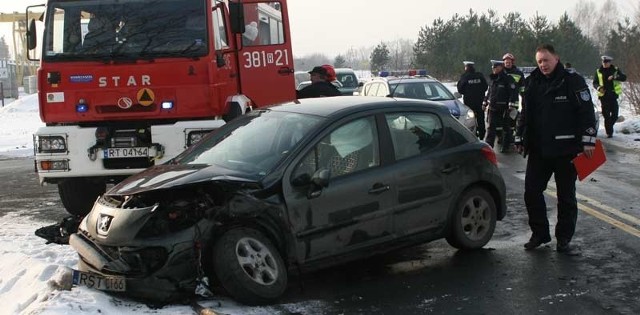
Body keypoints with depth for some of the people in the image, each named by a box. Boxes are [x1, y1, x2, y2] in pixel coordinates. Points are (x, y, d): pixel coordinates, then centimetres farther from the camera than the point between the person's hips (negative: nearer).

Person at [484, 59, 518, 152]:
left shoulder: (508, 79, -10)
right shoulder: (493, 79, 12)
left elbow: (513, 92, -15)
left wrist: (511, 105, -21)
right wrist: (485, 102, 22)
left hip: (504, 108, -6)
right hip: (493, 108, 6)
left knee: (506, 128, 4)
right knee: (491, 127, 7)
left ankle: (505, 146, 13)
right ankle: (488, 145, 12)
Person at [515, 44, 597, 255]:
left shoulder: (573, 81, -6)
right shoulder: (532, 83, 9)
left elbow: (586, 112, -8)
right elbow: (525, 115, 17)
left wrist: (588, 141, -14)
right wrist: (520, 139, 15)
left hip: (565, 151, -5)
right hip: (538, 150, 5)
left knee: (566, 196, 5)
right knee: (531, 192, 5)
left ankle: (564, 240, 13)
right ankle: (539, 234, 20)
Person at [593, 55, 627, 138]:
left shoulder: (616, 70, 5)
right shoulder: (598, 71, 8)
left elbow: (624, 78, -6)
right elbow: (594, 83, 12)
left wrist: (614, 77, -22)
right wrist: (599, 87, -10)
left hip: (613, 95, 0)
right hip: (604, 96, 0)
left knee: (615, 115, 1)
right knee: (606, 115, -4)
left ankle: (609, 126, 27)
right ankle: (609, 132, 2)